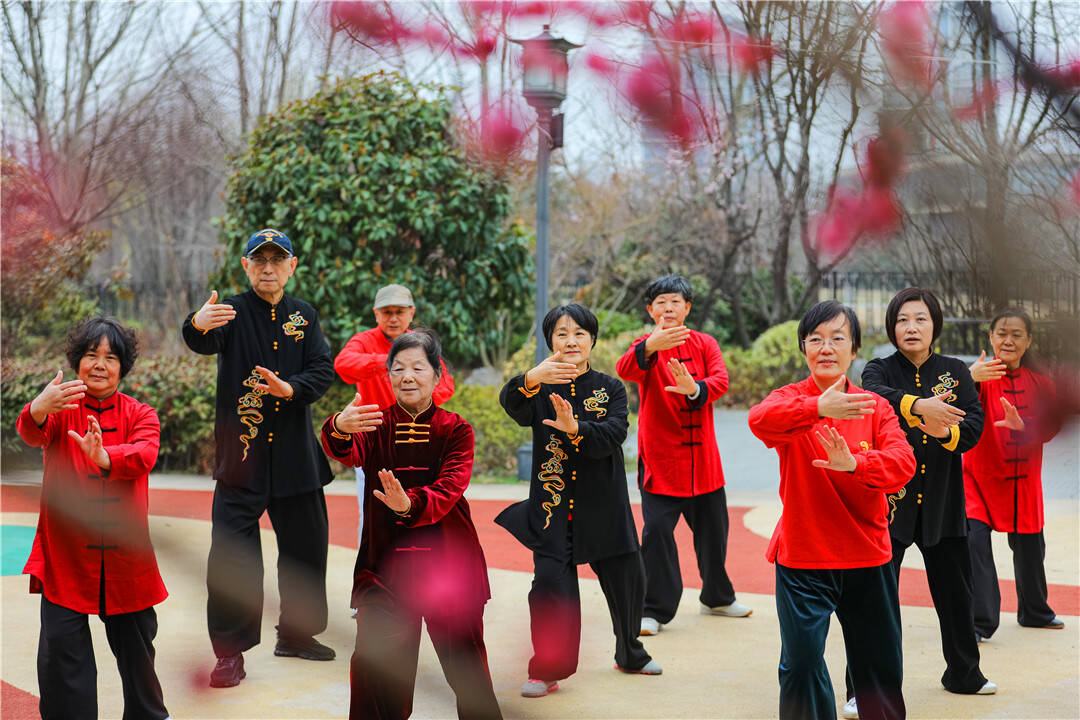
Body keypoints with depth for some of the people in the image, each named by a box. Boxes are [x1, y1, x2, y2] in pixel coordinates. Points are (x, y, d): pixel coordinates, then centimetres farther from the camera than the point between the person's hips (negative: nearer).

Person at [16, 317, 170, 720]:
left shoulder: (140, 415, 3)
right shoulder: (61, 407, 0)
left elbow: (144, 455, -18)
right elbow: (31, 433, -22)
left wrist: (105, 457, -40)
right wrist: (38, 410, -47)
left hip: (125, 555, 1)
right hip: (65, 553, -1)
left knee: (134, 642, 14)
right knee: (61, 645, -5)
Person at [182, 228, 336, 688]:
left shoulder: (304, 316, 10)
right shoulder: (232, 311, -2)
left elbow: (323, 370, 0)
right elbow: (205, 343, -24)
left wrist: (289, 388, -20)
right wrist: (198, 325, -48)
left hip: (296, 455, 4)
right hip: (241, 451, -4)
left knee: (305, 545, 13)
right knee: (232, 552, -8)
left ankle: (296, 633, 31)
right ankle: (230, 651, 2)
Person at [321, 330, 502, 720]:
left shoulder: (455, 429, 2)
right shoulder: (376, 424, 4)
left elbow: (449, 489, -15)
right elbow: (347, 451, -19)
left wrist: (410, 505, -36)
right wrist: (339, 428, -44)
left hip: (448, 560, 0)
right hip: (385, 561, 1)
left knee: (465, 661, 7)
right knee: (376, 666, -3)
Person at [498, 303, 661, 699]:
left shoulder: (610, 388, 4)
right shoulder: (540, 388, 1)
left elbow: (615, 433, -14)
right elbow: (511, 404, -22)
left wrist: (576, 429, -33)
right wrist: (530, 380, -44)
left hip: (604, 505, 2)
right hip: (553, 503, -1)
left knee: (626, 579, 10)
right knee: (551, 583, -10)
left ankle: (630, 654, 34)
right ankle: (547, 669, 4)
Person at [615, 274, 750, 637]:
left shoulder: (704, 344, 6)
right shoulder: (647, 346, -4)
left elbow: (721, 379, -10)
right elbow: (625, 370, -26)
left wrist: (695, 389, -33)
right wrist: (651, 346, -46)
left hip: (702, 457, 4)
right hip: (660, 457, -3)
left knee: (712, 528, 14)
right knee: (657, 530, -10)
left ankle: (717, 597, 34)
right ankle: (655, 609, 1)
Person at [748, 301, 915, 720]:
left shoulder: (874, 407, 3)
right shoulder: (791, 400, -6)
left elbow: (903, 463, -13)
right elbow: (760, 419, -30)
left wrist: (853, 464, -33)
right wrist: (817, 408, -48)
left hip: (868, 559, 3)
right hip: (803, 559, -3)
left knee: (880, 666, 14)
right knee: (801, 665, -3)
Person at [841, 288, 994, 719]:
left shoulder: (957, 373, 7)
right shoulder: (880, 370, -1)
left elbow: (974, 424, -5)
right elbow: (872, 395, -25)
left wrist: (947, 432, -27)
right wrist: (919, 407, -42)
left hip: (942, 502, 3)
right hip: (888, 498, -3)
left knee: (955, 590, 14)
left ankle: (963, 673, 35)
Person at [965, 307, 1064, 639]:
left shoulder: (1039, 382, 5)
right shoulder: (983, 376, -9)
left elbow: (1052, 423, -6)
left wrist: (1022, 425, -25)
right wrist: (968, 379, -48)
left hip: (1023, 481, 4)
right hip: (980, 477, -4)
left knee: (1030, 548, 16)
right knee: (975, 540, -20)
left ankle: (1034, 611, 41)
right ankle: (979, 622, -10)